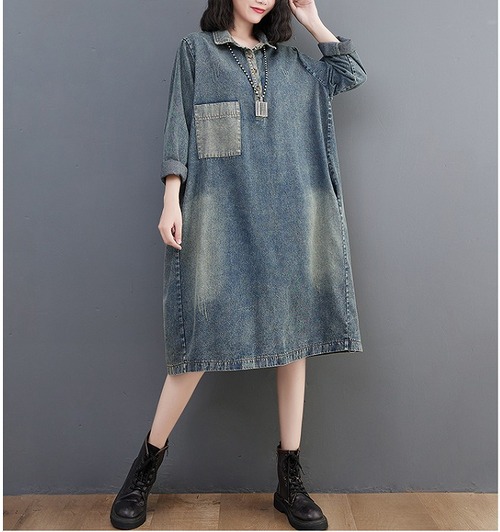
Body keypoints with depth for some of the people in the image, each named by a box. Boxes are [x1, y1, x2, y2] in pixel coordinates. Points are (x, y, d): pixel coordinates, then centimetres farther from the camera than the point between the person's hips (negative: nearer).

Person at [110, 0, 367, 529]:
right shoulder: (195, 49, 13)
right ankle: (147, 465, 14)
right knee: (203, 339, -6)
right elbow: (179, 126, 4)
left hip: (288, 218, 4)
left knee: (294, 336, 1)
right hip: (221, 215, -3)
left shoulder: (290, 59, 21)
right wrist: (171, 199, -7)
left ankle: (290, 480, 13)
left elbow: (353, 72, 23)